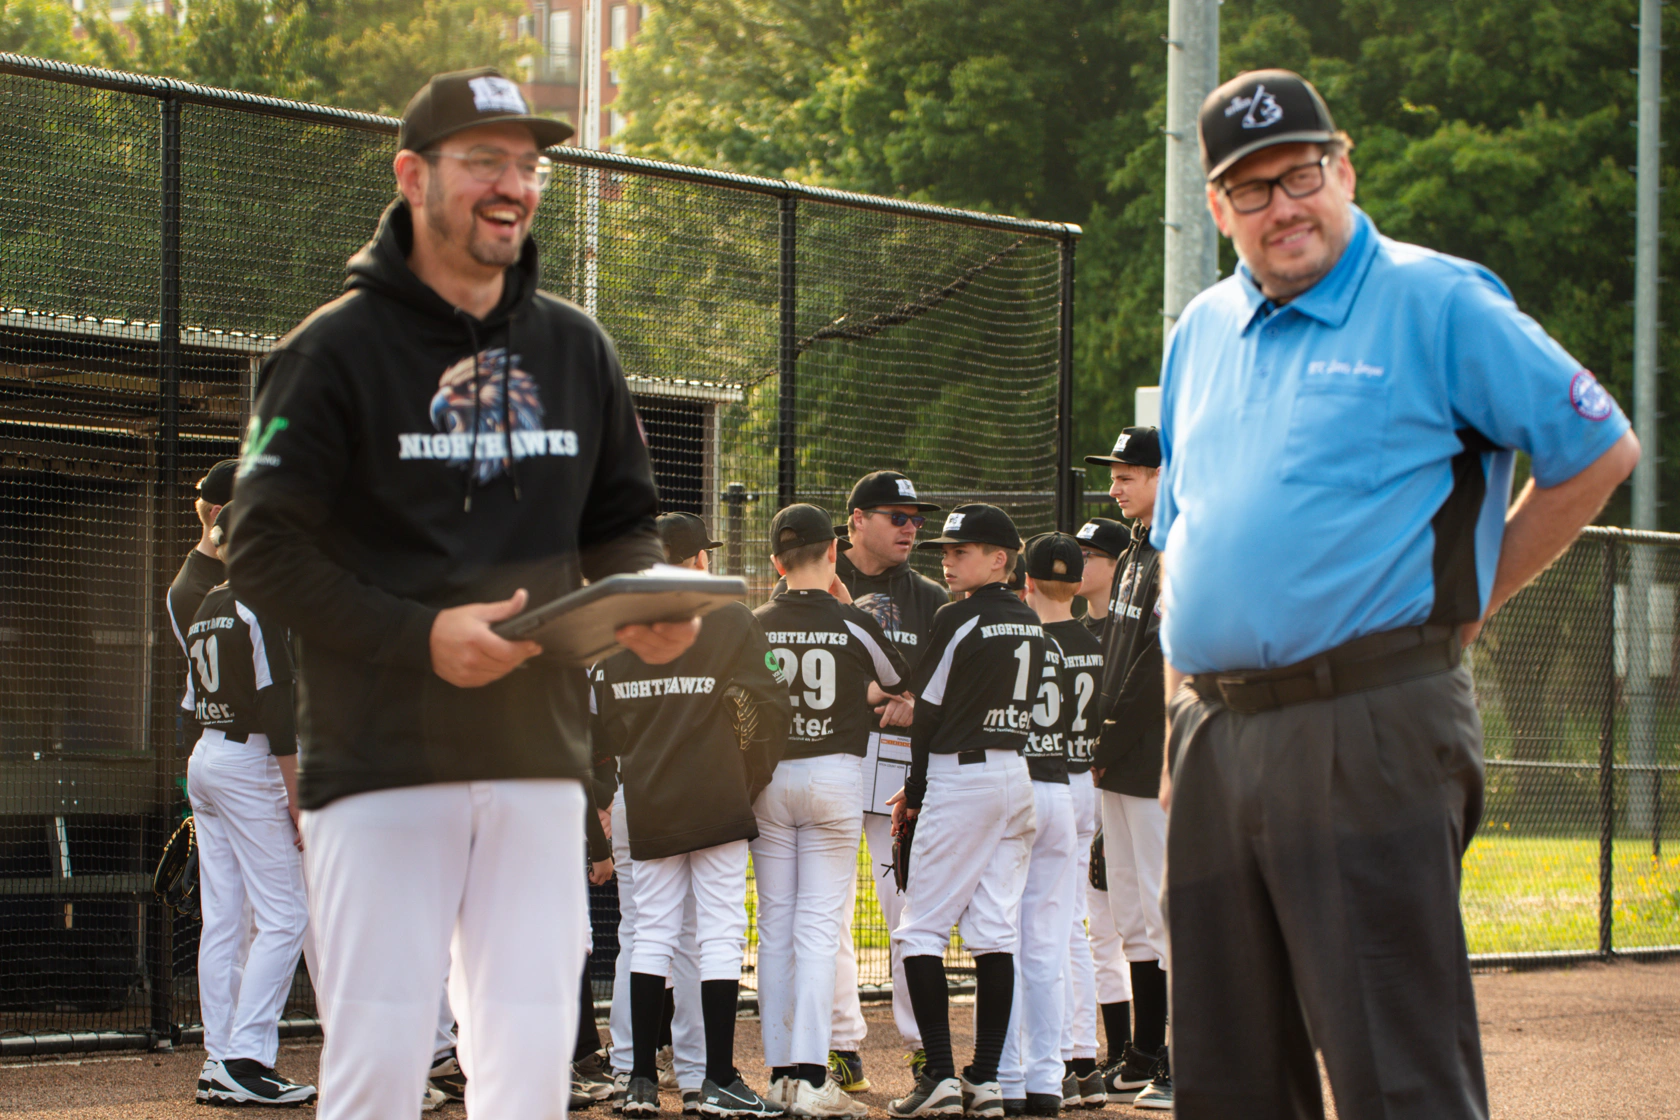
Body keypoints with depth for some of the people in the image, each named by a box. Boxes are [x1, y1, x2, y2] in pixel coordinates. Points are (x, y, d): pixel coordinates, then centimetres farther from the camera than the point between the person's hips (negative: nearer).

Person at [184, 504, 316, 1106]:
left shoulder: (204, 611, 15)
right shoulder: (259, 607, -12)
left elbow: (194, 702, 16)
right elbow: (275, 705, -16)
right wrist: (296, 795, -16)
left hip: (203, 759, 9)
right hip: (249, 763, -9)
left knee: (221, 918, 8)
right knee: (282, 916, -9)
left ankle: (219, 1062, 6)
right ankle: (246, 1060, -17)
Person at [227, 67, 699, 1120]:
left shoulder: (577, 349, 12)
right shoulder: (338, 350, -4)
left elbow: (623, 521, 20)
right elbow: (264, 551, -8)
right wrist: (420, 637, -19)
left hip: (541, 759, 5)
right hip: (382, 758, -5)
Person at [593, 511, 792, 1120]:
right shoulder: (730, 619, -4)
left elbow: (603, 716, 8)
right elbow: (767, 704, -8)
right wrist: (754, 778, 5)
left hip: (647, 804, 4)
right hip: (716, 803, -4)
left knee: (652, 933, 9)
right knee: (722, 935, -2)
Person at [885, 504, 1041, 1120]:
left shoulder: (958, 618, -10)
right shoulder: (1029, 623, 12)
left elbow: (925, 709, -7)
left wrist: (915, 789, 4)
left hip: (962, 776, -7)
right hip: (1018, 776, 7)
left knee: (920, 929, -3)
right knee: (995, 931, 6)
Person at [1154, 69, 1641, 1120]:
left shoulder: (1439, 304, -1)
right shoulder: (1200, 334, 19)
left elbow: (1601, 449, 2)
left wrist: (1479, 590, 2)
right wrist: (1181, 733, 17)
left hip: (1370, 731, -7)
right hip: (1218, 738, 7)